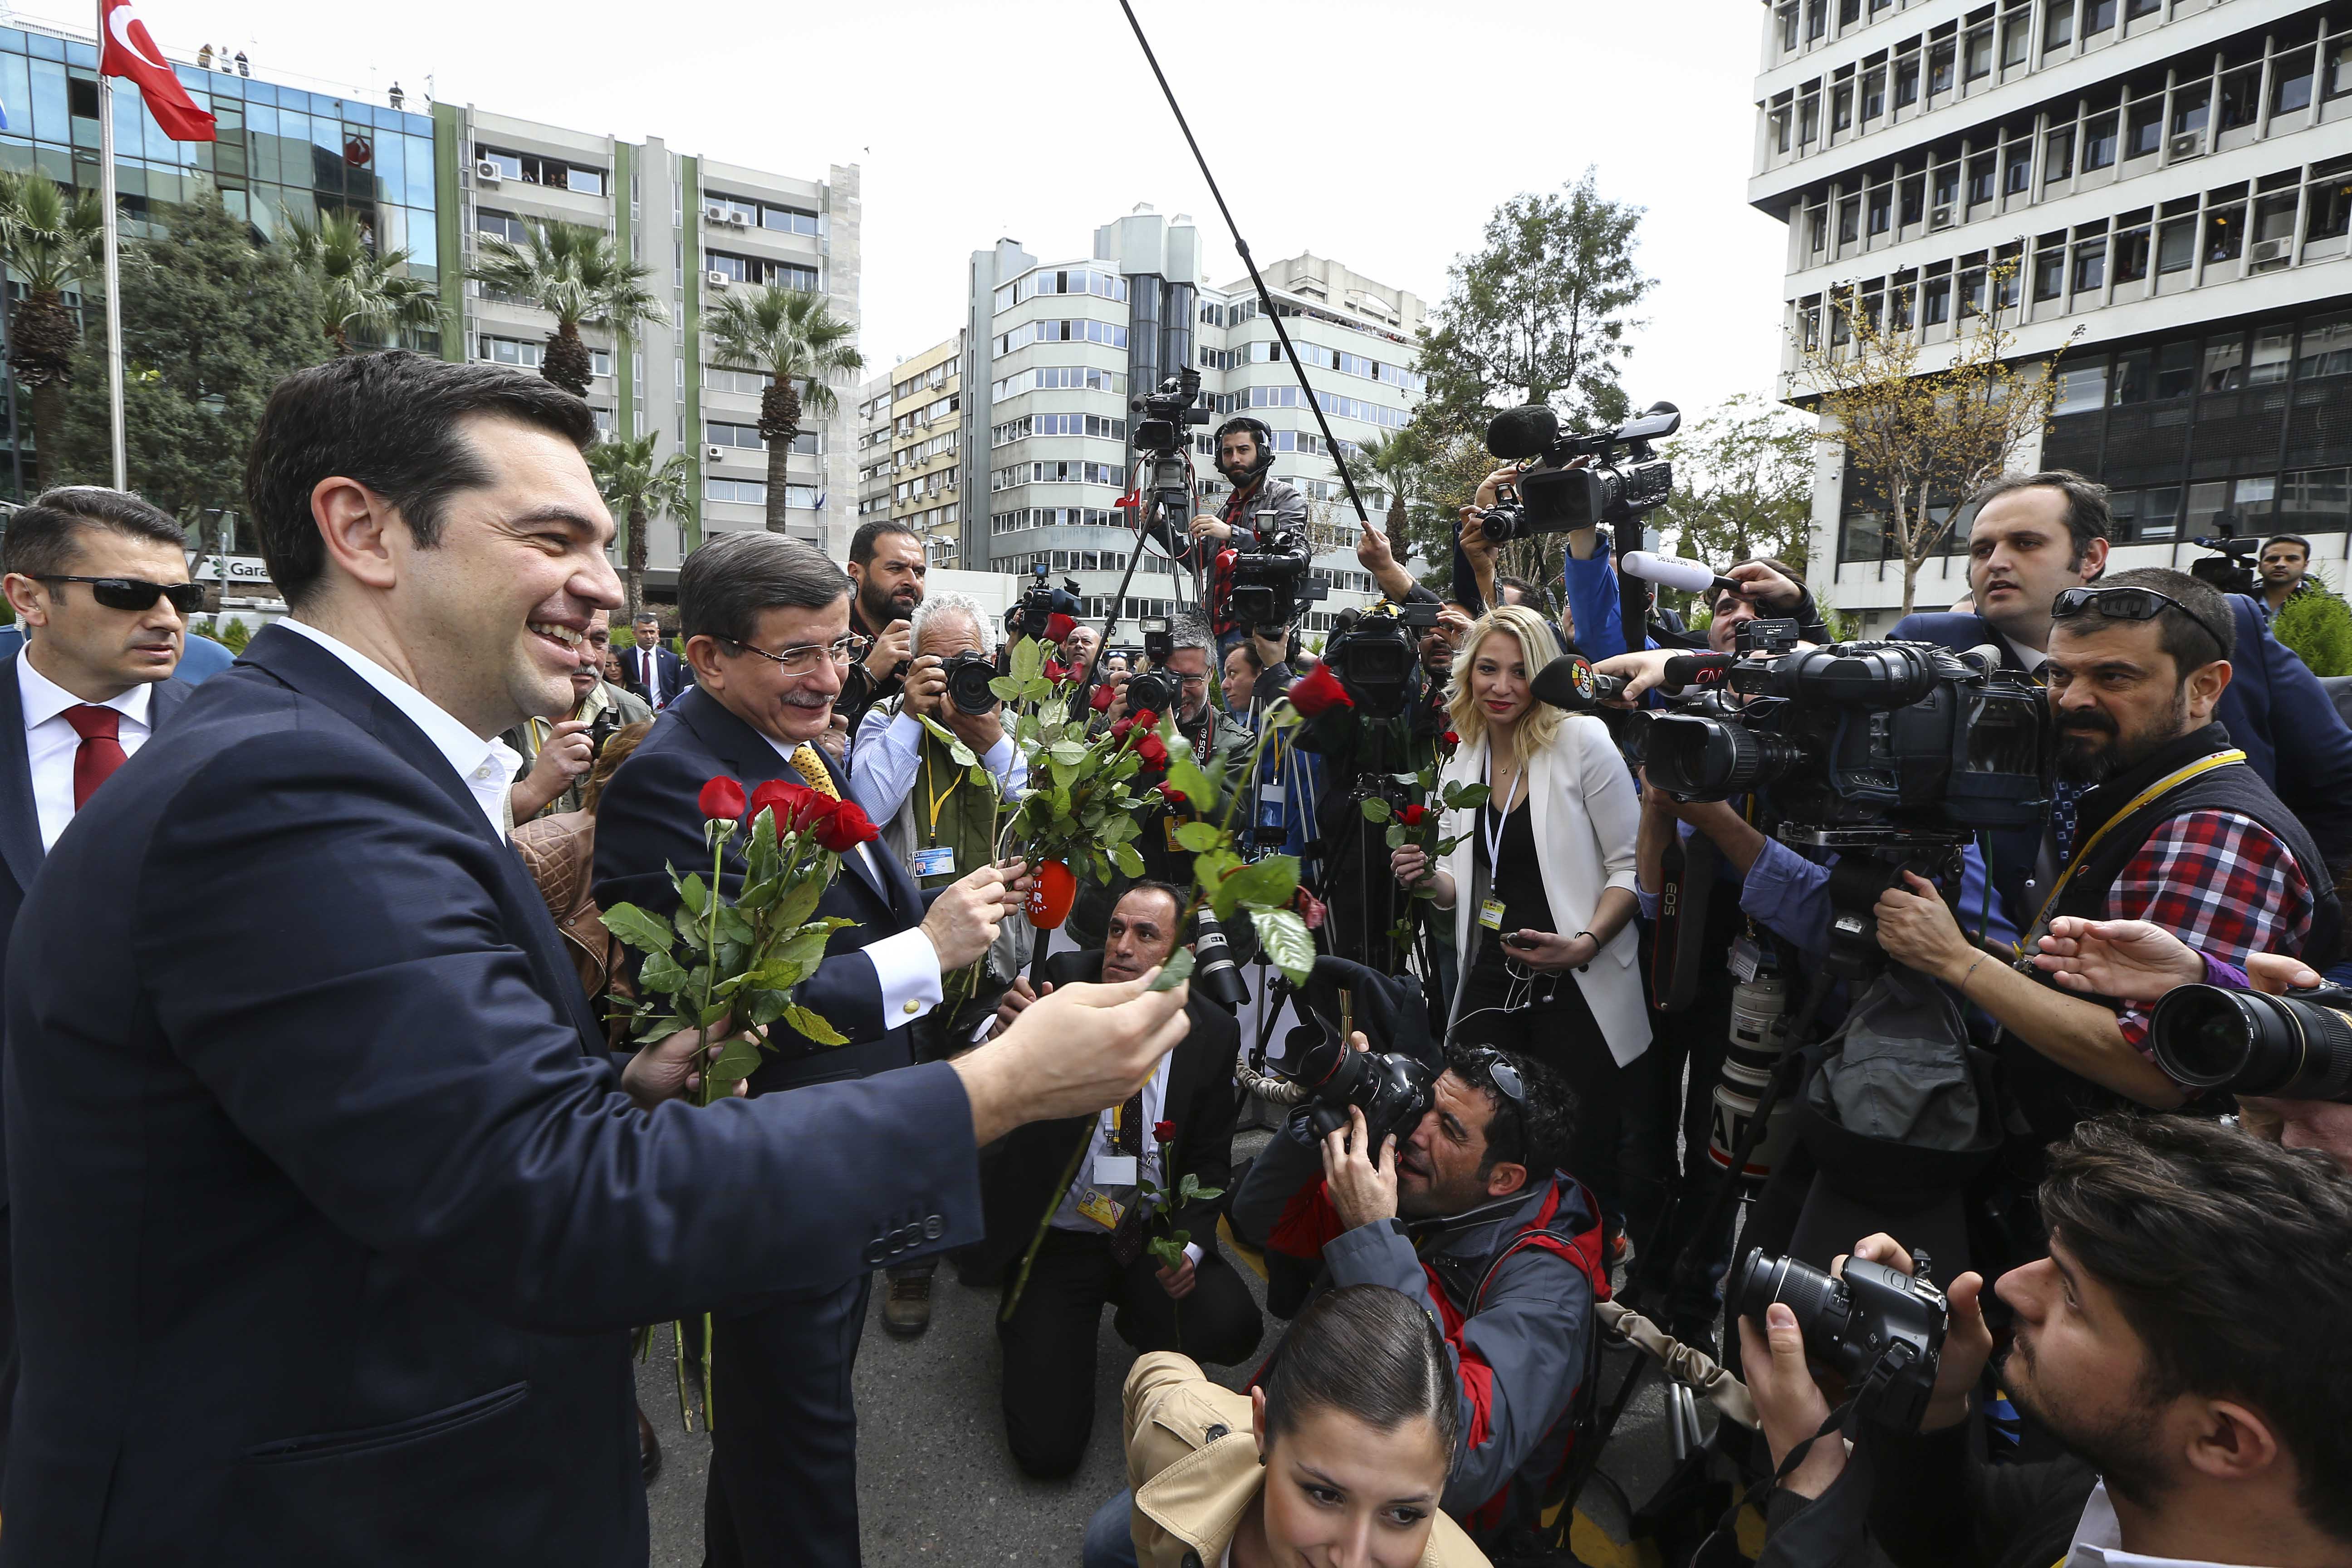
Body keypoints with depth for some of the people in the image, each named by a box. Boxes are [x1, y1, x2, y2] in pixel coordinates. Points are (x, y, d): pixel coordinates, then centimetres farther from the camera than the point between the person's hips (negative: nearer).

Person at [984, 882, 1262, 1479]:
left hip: (1154, 1235, 2)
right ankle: (1032, 1329, 22)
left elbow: (1211, 1158, 4)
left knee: (1231, 1329, -24)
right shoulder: (1063, 983, -13)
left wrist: (1190, 1245, -13)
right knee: (1048, 1448, -9)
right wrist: (1006, 1034, -46)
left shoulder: (1213, 1032, -6)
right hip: (1057, 1240, -2)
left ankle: (1142, 1323, 11)